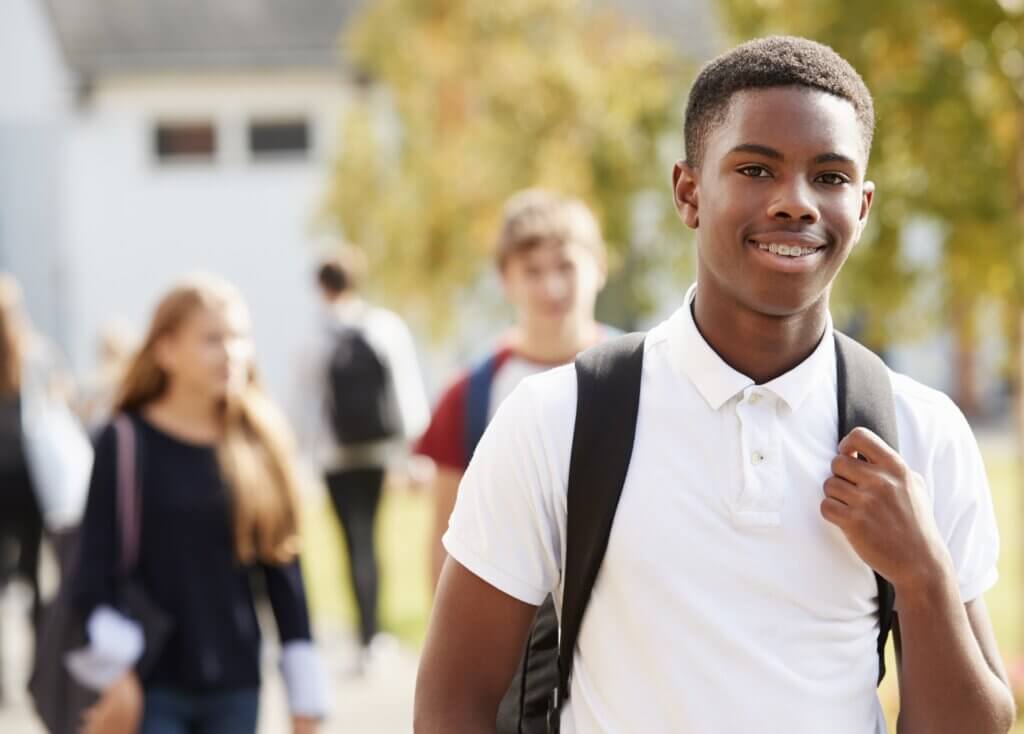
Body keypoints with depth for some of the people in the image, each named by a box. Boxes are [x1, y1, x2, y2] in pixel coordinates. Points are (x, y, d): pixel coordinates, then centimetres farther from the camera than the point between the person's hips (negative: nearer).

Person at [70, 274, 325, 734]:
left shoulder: (260, 445, 4)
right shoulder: (125, 443, -6)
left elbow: (284, 567, 7)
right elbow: (94, 568, -7)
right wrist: (114, 673, -15)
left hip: (235, 690, 4)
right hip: (149, 689, -4)